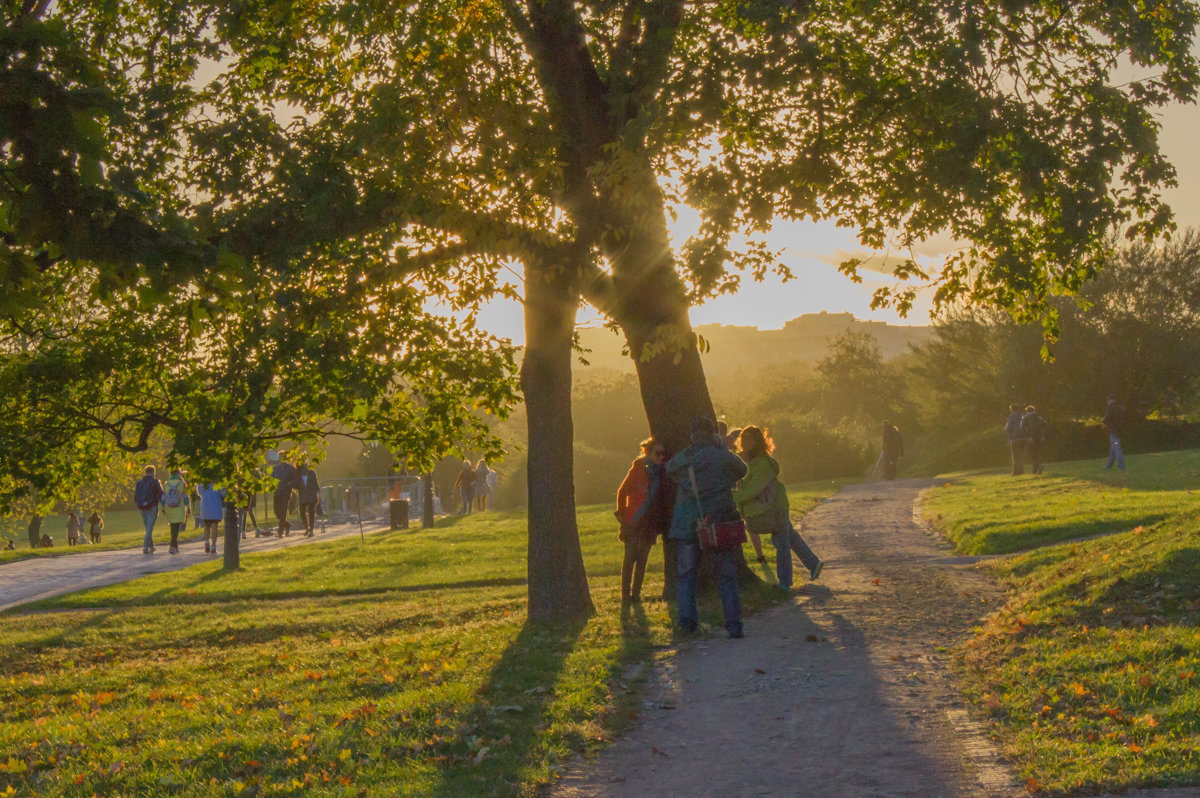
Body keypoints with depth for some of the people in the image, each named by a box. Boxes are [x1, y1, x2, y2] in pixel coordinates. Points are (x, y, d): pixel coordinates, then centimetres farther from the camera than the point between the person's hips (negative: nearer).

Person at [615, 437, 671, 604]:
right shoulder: (637, 469, -7)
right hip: (633, 521, -4)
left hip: (651, 521, 4)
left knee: (642, 558, 7)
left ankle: (636, 593, 13)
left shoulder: (662, 470, 5)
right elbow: (622, 492, -1)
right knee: (630, 556, -5)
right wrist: (622, 515, -4)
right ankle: (626, 594, 0)